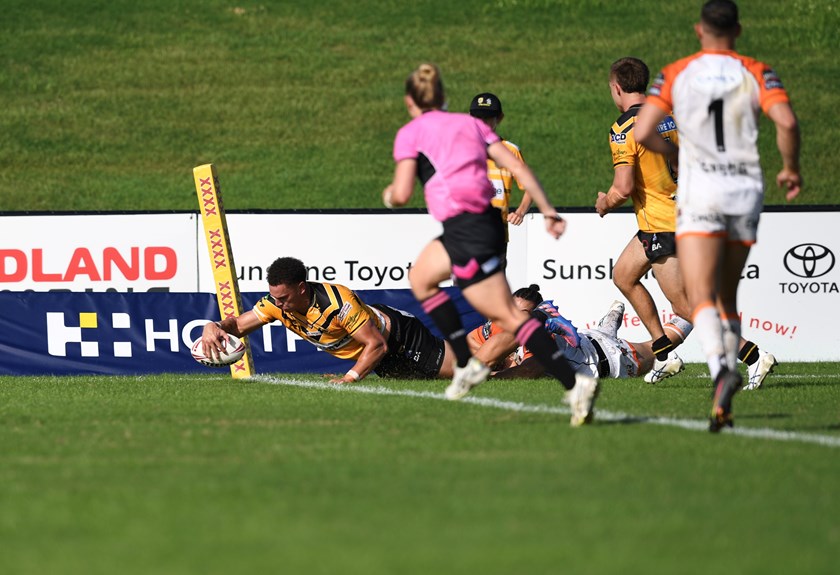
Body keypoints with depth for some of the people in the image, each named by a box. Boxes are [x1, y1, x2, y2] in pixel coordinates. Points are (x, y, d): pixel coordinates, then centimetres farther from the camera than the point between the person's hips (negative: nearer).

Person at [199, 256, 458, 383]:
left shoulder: (339, 303, -39)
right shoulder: (277, 302, -20)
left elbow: (377, 345, -34)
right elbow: (238, 325, -11)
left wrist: (349, 378, -39)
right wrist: (214, 327, -32)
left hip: (400, 338, -7)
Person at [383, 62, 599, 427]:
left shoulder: (410, 133, 2)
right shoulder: (470, 123, 18)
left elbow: (402, 194, -6)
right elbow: (517, 167, 8)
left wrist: (389, 195, 18)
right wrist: (548, 211, 5)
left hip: (465, 230, -8)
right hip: (488, 219, 8)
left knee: (508, 316, -5)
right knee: (420, 277, 25)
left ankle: (575, 382, -14)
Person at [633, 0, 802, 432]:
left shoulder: (675, 75, 2)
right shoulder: (756, 73, 2)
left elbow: (642, 133, -4)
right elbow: (786, 123, -13)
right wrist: (790, 167, 4)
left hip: (699, 190, -2)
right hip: (745, 190, 2)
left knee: (702, 299, -12)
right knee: (727, 299, 16)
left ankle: (721, 369, -39)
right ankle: (723, 397, 12)